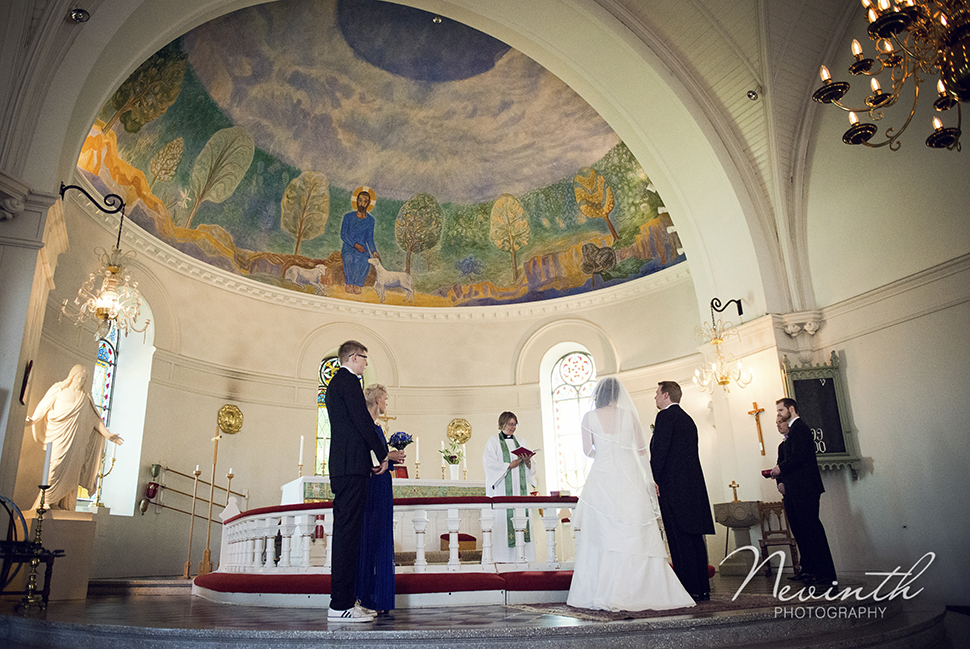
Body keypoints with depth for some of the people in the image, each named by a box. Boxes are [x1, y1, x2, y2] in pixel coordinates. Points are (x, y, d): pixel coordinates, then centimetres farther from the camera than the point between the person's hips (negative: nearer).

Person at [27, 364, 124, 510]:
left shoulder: (86, 396, 15)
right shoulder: (59, 389, 9)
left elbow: (95, 418, 14)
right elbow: (44, 406, 3)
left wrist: (108, 434, 9)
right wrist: (32, 420, -14)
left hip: (76, 438, 3)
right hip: (59, 436, -2)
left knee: (72, 469, -2)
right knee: (56, 466, -10)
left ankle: (65, 505, 3)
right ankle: (45, 502, -3)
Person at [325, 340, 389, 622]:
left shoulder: (336, 382, 25)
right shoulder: (348, 380, -6)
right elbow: (363, 420, -13)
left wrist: (375, 455, 19)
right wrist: (382, 455, -4)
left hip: (341, 467, 11)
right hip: (353, 465, -11)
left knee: (345, 533, 10)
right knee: (348, 532, -11)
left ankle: (344, 600, 15)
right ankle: (341, 606, -9)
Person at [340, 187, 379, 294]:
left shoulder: (370, 220, 8)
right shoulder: (348, 217, 3)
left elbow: (370, 238, 6)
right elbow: (343, 235, 0)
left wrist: (374, 251, -13)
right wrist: (355, 245, -16)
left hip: (362, 249, 1)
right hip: (348, 247, -1)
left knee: (365, 261, -34)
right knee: (348, 258, -37)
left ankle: (356, 283, -18)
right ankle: (348, 282, -20)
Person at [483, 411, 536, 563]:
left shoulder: (520, 442, 18)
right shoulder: (493, 441, 4)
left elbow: (530, 466, 16)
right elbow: (489, 462, -8)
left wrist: (527, 462, -6)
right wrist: (509, 466, -13)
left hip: (520, 487, 5)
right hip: (502, 488, -4)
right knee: (503, 519, -9)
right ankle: (502, 557, -7)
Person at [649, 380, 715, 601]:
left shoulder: (666, 416, -7)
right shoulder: (688, 419, 20)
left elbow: (659, 451, -17)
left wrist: (653, 480, -16)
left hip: (674, 486, -9)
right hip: (693, 485, 9)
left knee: (680, 538, -7)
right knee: (694, 536, 10)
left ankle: (690, 589, -6)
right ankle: (702, 589, 15)